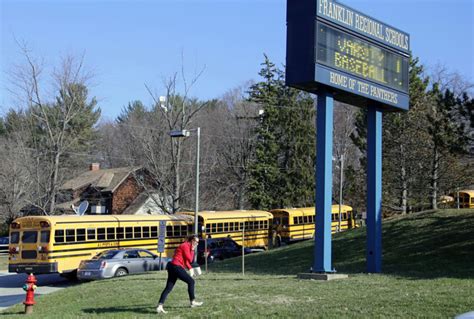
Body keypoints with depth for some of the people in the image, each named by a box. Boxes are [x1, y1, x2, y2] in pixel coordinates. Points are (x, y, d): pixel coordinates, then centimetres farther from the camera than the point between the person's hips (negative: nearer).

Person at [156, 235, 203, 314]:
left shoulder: (187, 246, 21)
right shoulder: (185, 246, -9)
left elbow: (185, 260, 24)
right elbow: (190, 259, -11)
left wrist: (190, 268, 13)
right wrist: (192, 250, -3)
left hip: (172, 266, 10)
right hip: (176, 267, -10)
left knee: (168, 288, 2)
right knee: (191, 281, 3)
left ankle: (160, 306, -7)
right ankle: (192, 302, 12)